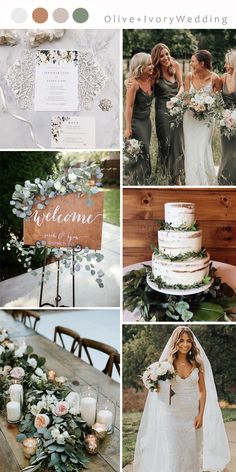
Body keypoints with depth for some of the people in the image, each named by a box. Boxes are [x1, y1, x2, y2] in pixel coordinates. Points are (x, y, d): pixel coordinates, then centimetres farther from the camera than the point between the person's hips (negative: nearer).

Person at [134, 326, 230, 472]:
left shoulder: (197, 364, -1)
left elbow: (202, 390, 4)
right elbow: (161, 388, 1)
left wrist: (201, 415, -3)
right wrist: (157, 388, -21)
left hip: (192, 414, 1)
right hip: (172, 414, -1)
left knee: (191, 450, 10)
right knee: (172, 451, 2)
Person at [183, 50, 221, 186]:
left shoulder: (214, 78, -12)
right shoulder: (189, 76, -4)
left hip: (206, 118, -3)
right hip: (190, 117, 3)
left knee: (203, 149, -6)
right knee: (190, 149, 7)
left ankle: (206, 182, 11)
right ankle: (192, 181, 21)